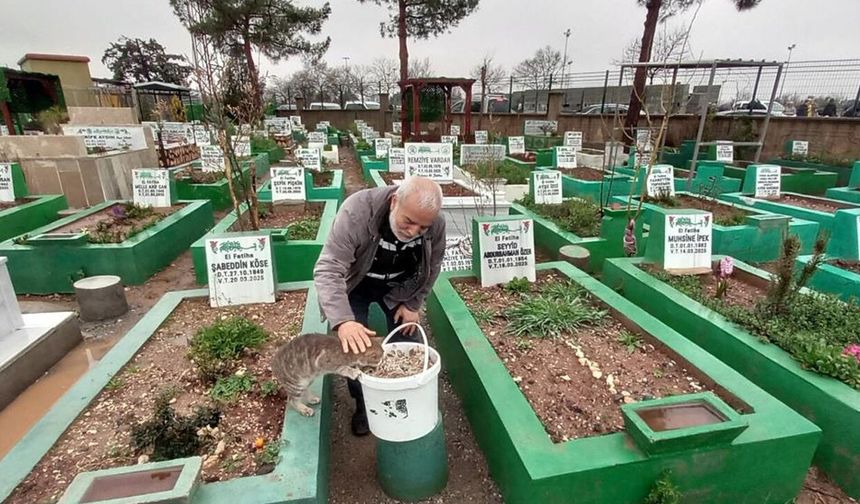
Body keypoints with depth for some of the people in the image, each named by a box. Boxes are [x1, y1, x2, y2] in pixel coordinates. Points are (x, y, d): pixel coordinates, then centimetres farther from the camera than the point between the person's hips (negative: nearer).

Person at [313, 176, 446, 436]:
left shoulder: (436, 223, -26)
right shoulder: (357, 211, -38)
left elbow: (431, 267, -7)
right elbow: (328, 269, -41)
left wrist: (413, 304, -9)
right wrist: (342, 321, -53)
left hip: (398, 286, 3)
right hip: (355, 285, -2)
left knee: (407, 343, 3)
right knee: (353, 345, -7)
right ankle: (362, 405, 20)